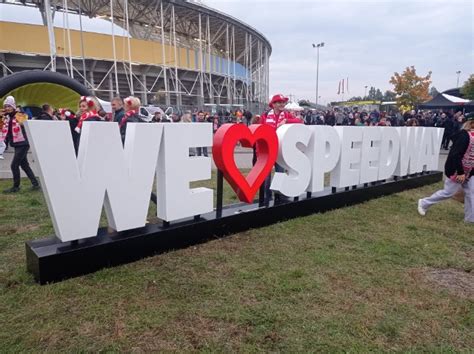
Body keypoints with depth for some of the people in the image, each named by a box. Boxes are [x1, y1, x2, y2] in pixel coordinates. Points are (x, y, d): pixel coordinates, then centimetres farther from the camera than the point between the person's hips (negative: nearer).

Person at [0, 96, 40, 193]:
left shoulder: (20, 115, -10)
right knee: (24, 165, 12)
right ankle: (35, 183, 19)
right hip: (17, 145, 8)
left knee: (14, 165, -8)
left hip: (23, 144, -8)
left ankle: (16, 187, 4)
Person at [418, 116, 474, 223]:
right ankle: (424, 203, 17)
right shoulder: (464, 135, -21)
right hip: (457, 170, -8)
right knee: (448, 192, 1)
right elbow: (455, 155, -26)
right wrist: (460, 173, -24)